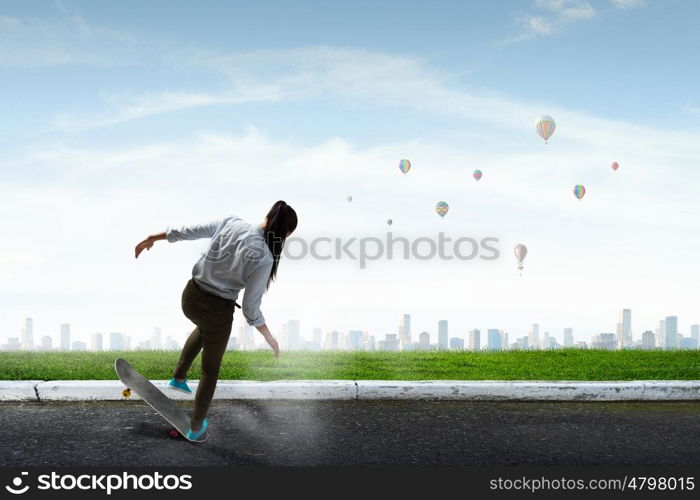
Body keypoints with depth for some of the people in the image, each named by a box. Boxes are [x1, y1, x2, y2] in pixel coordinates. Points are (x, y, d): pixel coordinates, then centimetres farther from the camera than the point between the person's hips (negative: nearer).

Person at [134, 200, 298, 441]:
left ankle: (179, 376, 47)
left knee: (205, 327, 42)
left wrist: (152, 238, 16)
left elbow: (187, 231, 0)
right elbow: (251, 308, -17)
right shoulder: (263, 259, -23)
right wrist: (269, 338, -2)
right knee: (210, 369, 22)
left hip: (190, 297, 5)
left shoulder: (231, 223, -10)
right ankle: (196, 427, 37)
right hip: (217, 311, -5)